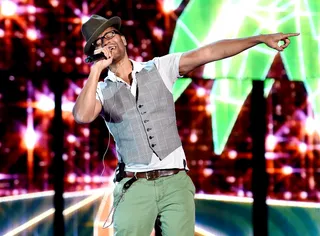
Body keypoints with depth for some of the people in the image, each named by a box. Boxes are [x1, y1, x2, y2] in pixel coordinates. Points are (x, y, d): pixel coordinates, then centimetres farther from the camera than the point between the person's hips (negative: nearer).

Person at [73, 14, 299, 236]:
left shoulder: (158, 68, 10)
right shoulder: (101, 91, 7)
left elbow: (208, 53, 4)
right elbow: (82, 116, -14)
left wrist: (261, 38, 0)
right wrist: (96, 70, -14)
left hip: (176, 182, 1)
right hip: (134, 187, -1)